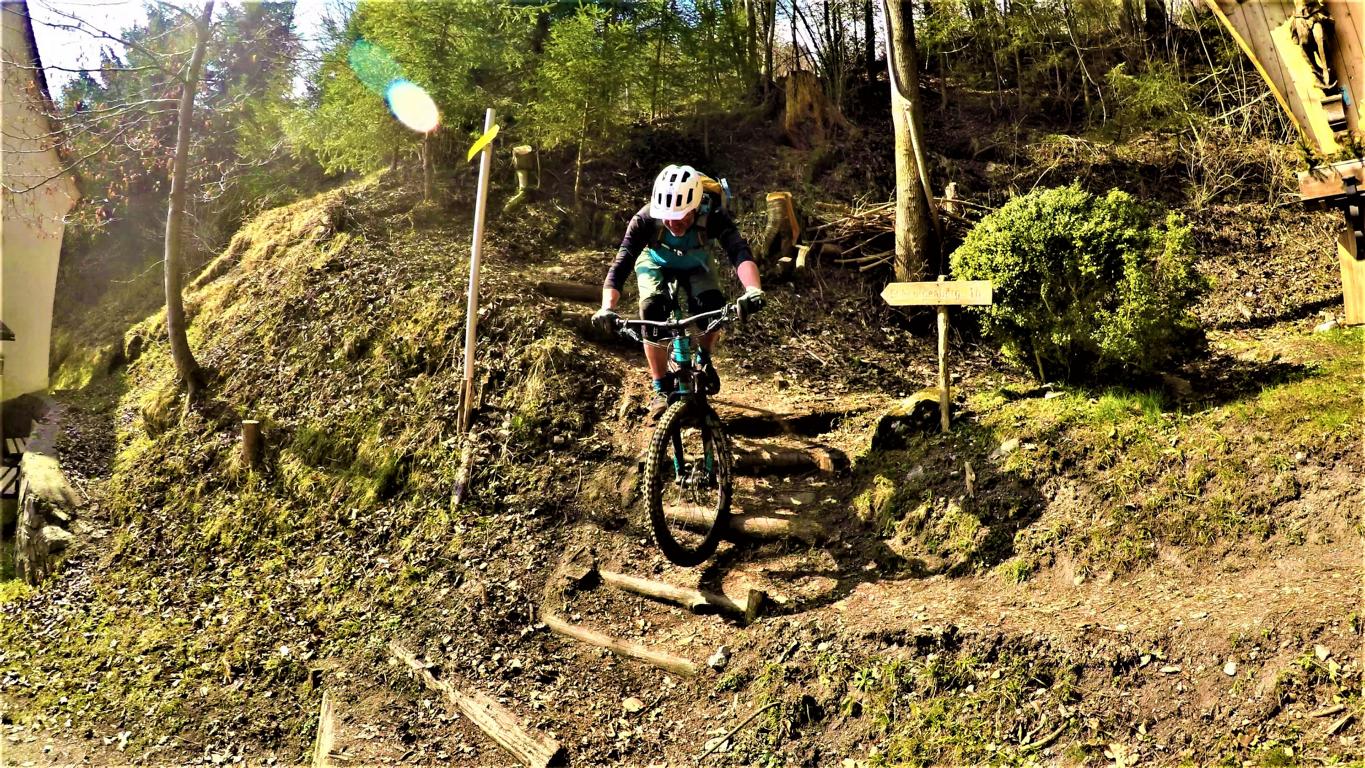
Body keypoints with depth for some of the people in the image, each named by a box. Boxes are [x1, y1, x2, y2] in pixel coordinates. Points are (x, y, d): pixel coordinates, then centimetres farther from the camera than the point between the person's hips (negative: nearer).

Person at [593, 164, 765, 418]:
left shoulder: (712, 215, -37)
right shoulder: (646, 218, -36)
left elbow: (740, 252, -49)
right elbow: (621, 263, -41)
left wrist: (753, 290, -69)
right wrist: (607, 307, -57)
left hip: (696, 265, 0)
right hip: (656, 263, 0)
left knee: (714, 307, -26)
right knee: (652, 313, -26)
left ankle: (703, 359, 6)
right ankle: (662, 389, -10)